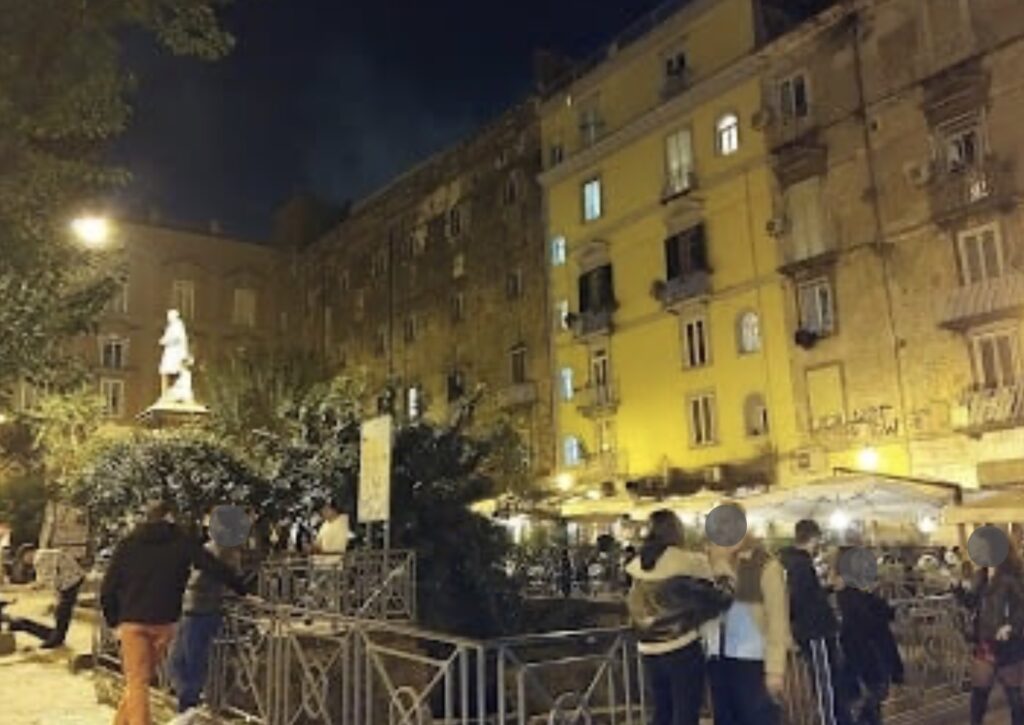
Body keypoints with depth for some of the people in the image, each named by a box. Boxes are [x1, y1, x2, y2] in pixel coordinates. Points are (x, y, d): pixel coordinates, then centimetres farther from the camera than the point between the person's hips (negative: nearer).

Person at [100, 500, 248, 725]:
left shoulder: (128, 544, 8)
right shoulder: (182, 542, 3)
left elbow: (107, 588, 6)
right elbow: (217, 568, -1)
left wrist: (114, 622, 14)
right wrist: (243, 589, 6)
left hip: (131, 621, 1)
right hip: (163, 622, -1)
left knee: (136, 682, 1)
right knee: (141, 679, 14)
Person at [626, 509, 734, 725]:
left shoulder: (639, 566, 2)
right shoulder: (689, 563, -13)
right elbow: (720, 600, -5)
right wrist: (721, 565, 8)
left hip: (650, 652, 5)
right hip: (683, 651, -5)